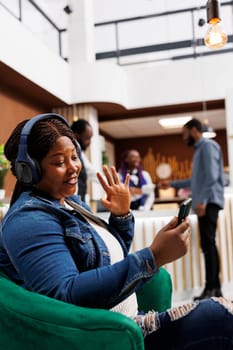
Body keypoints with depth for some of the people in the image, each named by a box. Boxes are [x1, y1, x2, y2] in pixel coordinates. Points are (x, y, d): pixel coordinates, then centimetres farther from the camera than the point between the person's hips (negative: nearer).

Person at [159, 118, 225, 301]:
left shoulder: (208, 145, -4)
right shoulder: (199, 149, 25)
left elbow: (212, 176, -16)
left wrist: (202, 200, -23)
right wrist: (172, 184, 33)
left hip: (209, 201, -9)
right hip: (204, 203, 9)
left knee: (208, 243, -13)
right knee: (208, 244, 6)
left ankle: (210, 288, -13)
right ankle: (216, 287, 9)